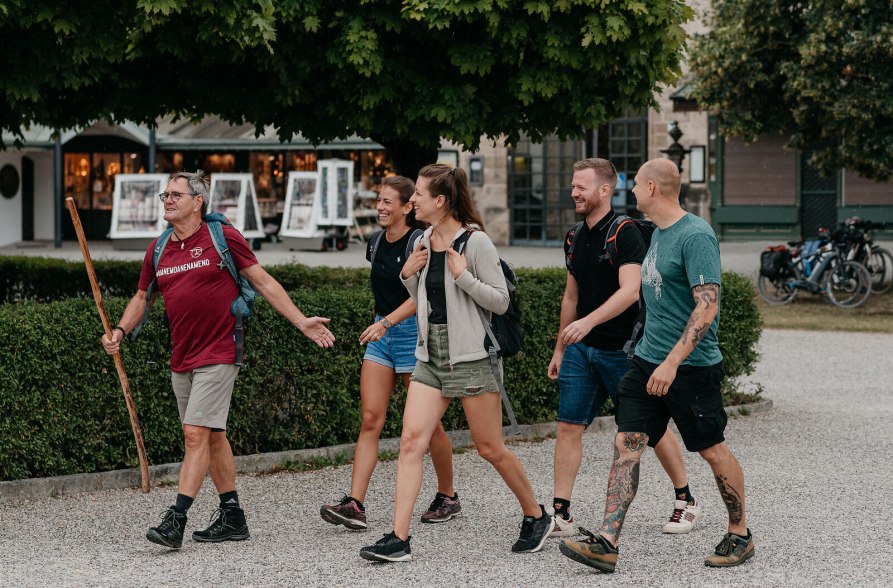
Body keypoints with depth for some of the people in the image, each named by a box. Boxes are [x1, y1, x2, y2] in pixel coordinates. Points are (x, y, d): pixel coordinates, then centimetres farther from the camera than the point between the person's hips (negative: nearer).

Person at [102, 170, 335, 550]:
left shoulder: (223, 238, -6)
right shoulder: (158, 251, 10)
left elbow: (264, 283, 0)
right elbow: (141, 298, 21)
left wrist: (301, 322, -2)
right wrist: (120, 331, 3)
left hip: (217, 355, -6)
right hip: (181, 359, 6)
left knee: (196, 434, -13)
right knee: (213, 436, 12)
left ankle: (175, 520, -16)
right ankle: (232, 516, 20)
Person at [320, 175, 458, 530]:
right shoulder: (377, 243, 10)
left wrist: (387, 322, -34)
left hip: (413, 332, -7)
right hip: (381, 334, 7)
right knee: (370, 419, -4)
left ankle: (448, 497, 20)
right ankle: (355, 504, -11)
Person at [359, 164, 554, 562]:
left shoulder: (475, 241, -11)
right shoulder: (424, 242, 10)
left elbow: (500, 301, -9)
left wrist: (463, 275, -21)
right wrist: (408, 275, 2)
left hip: (470, 356, -6)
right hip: (430, 356, 6)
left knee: (490, 448, 3)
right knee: (411, 441, -7)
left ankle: (536, 516, 25)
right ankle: (399, 540, -9)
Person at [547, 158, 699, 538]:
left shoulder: (625, 233, -13)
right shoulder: (575, 238, 11)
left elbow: (629, 290, -25)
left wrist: (587, 322, -36)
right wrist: (560, 348, 21)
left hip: (622, 348, -7)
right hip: (582, 349, 7)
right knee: (568, 426, -1)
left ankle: (685, 501, 20)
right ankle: (561, 515, 1)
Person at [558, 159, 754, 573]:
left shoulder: (696, 236, -17)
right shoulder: (658, 233, 13)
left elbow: (707, 307, -23)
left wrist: (672, 361, -27)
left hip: (691, 365, -8)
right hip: (648, 361, 8)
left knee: (712, 450, 4)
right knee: (626, 443, -2)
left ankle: (740, 535, 21)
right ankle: (606, 542, -5)